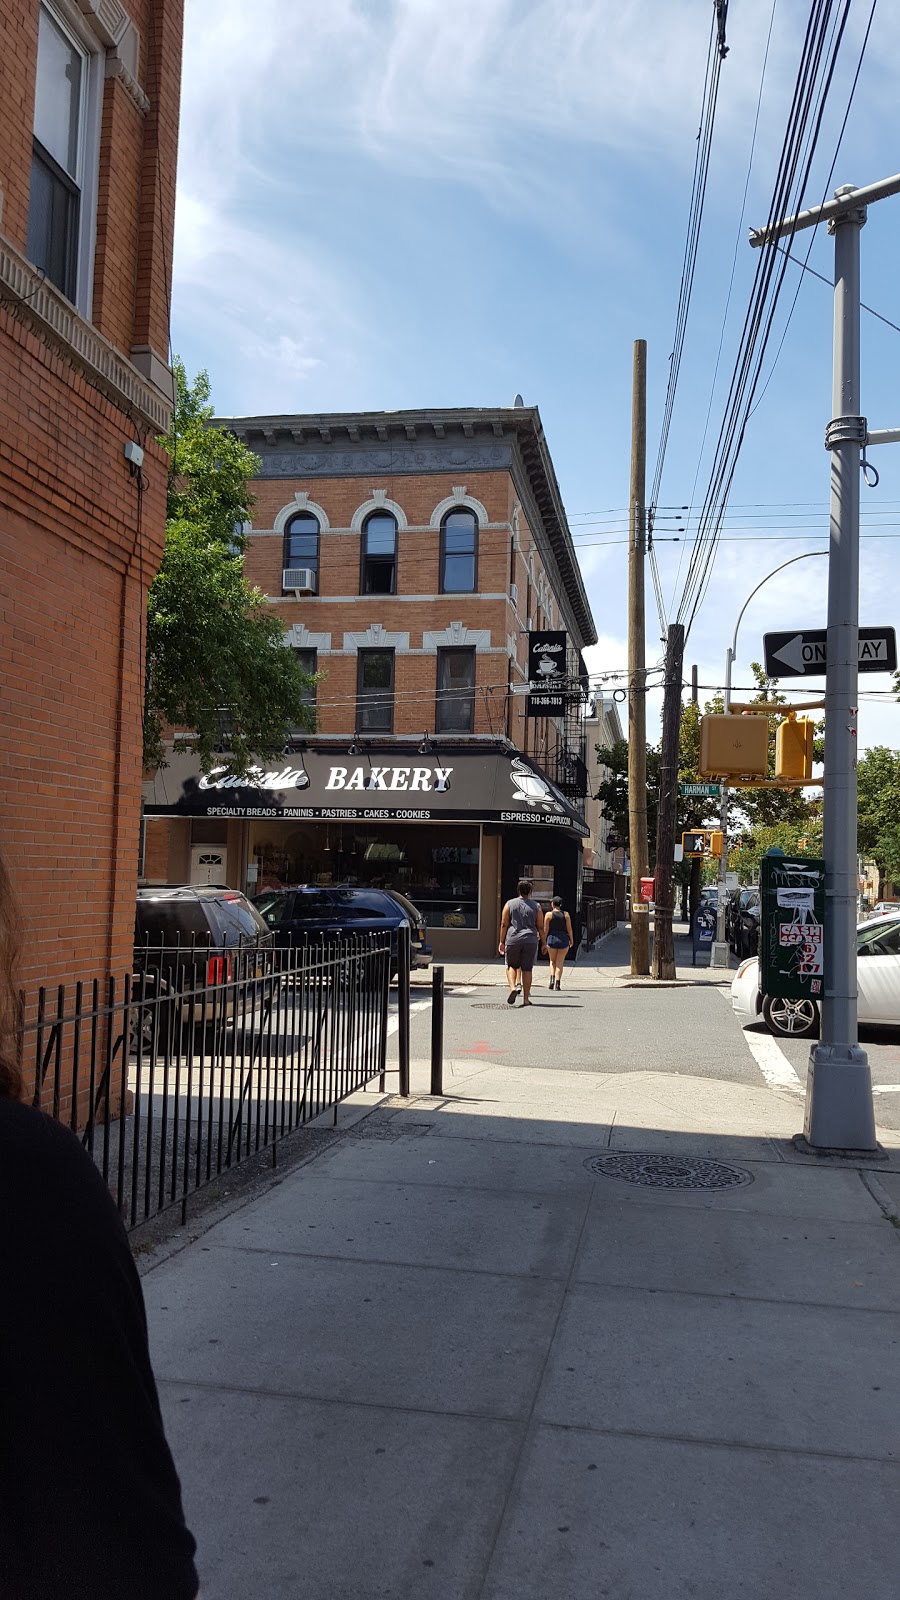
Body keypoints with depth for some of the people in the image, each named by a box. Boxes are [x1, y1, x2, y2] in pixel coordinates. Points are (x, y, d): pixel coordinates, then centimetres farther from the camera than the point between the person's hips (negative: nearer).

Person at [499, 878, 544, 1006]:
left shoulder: (510, 904, 4)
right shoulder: (536, 906, 6)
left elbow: (504, 924, 2)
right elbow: (540, 927, 5)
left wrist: (502, 941, 8)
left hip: (513, 939, 0)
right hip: (530, 940, 0)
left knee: (511, 966, 14)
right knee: (527, 969, 5)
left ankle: (513, 987, -11)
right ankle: (526, 998, 6)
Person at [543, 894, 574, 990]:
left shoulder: (549, 915, -3)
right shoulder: (566, 914, 0)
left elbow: (545, 930, -3)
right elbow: (569, 929, -1)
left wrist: (544, 943, 3)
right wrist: (571, 940, 12)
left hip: (552, 939, 0)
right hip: (564, 940, 0)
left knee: (552, 961, 19)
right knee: (560, 962, 6)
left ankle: (552, 979, 3)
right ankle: (557, 983, -2)